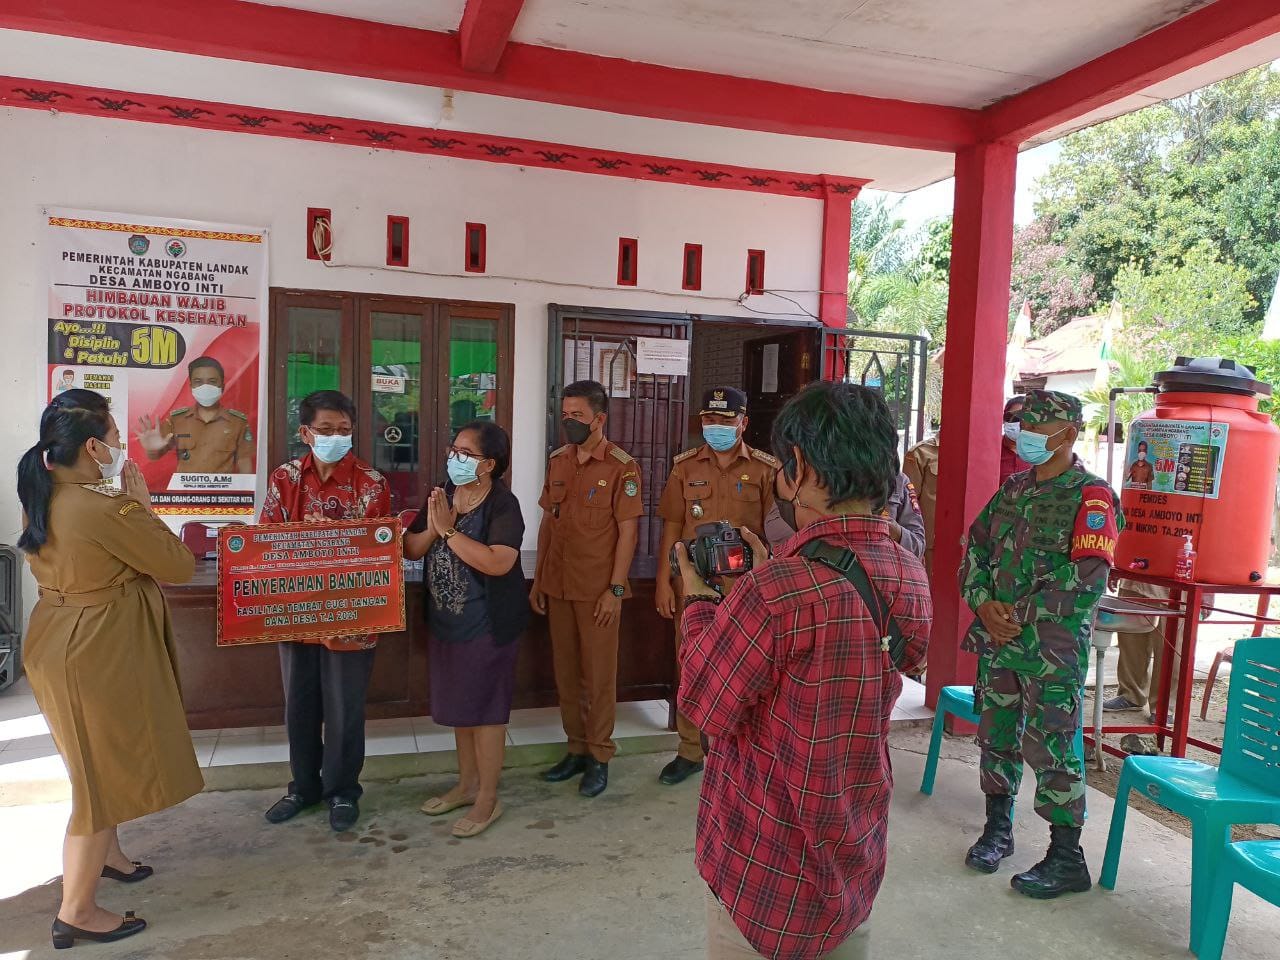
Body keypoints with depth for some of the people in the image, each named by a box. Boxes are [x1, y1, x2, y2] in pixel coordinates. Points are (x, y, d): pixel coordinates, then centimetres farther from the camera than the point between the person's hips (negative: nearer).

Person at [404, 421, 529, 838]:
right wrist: (432, 528, -16)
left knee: (485, 709, 3)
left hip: (487, 625, -7)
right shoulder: (440, 495, 4)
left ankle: (488, 799, 18)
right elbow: (411, 550, 4)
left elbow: (498, 562, -31)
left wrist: (449, 530, -27)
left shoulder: (503, 505, -18)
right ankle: (467, 784, 35)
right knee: (457, 706, 18)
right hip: (446, 621, 7)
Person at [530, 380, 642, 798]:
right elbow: (547, 522, 12)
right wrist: (538, 580, 10)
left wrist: (615, 589, -14)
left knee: (599, 674, 4)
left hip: (598, 590, -5)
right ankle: (576, 749, 27)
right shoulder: (557, 461, 7)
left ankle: (599, 756, 18)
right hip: (558, 586, 6)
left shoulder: (622, 467, -10)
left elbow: (627, 531, -11)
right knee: (565, 671, 13)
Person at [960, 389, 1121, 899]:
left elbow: (1087, 577, -18)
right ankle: (997, 828, 32)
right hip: (996, 638, 7)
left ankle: (1067, 859, 13)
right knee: (996, 735, 15)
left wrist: (1022, 617, -16)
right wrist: (985, 604, -6)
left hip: (1053, 646, -7)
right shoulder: (1013, 489, 12)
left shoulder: (1091, 496, -10)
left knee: (1049, 747, -1)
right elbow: (975, 548, 10)